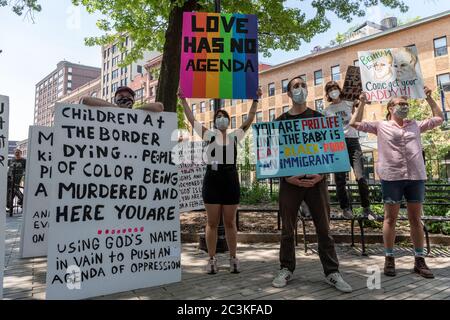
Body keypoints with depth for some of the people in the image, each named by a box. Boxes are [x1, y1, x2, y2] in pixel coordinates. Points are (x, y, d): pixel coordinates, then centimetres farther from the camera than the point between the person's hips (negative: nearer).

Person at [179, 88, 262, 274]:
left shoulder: (235, 136, 9)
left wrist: (255, 100, 9)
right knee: (212, 223, 5)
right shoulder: (209, 135, 4)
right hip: (212, 181, -1)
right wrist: (183, 99, -2)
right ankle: (212, 259, 13)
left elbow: (249, 120, 10)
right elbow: (192, 119, 0)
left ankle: (233, 258, 17)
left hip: (231, 181, 2)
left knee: (230, 223, 8)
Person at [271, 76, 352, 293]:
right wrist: (286, 177, -11)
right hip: (290, 181, 0)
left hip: (316, 180, 0)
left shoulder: (318, 118, 10)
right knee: (287, 229, 6)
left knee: (324, 229, 4)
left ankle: (332, 272, 14)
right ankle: (286, 269, 18)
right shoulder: (280, 121, 8)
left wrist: (321, 174, -10)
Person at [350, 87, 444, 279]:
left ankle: (419, 260, 16)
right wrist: (362, 103, 5)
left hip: (416, 177, 3)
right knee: (390, 218, 3)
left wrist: (429, 98, 21)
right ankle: (389, 259, 12)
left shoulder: (415, 125, 16)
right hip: (392, 177, -3)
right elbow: (354, 123, 3)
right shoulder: (381, 126, 6)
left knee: (416, 219, 7)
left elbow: (439, 118, 25)